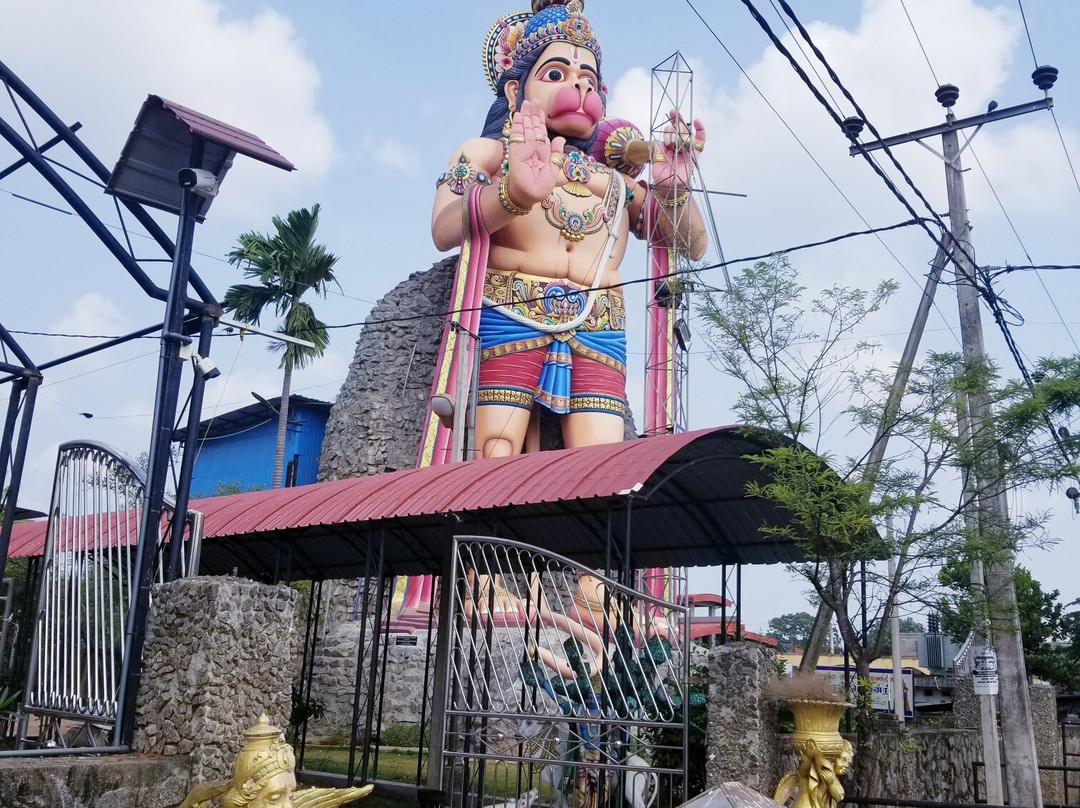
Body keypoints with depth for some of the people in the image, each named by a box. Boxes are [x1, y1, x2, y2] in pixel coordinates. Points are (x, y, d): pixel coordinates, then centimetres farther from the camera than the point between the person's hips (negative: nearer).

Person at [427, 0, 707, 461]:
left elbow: (693, 246, 22)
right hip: (508, 322, -3)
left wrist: (674, 191, 0)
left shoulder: (619, 178, 25)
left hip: (598, 336, 3)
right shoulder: (490, 153, 15)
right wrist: (515, 192, -26)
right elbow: (444, 229, -5)